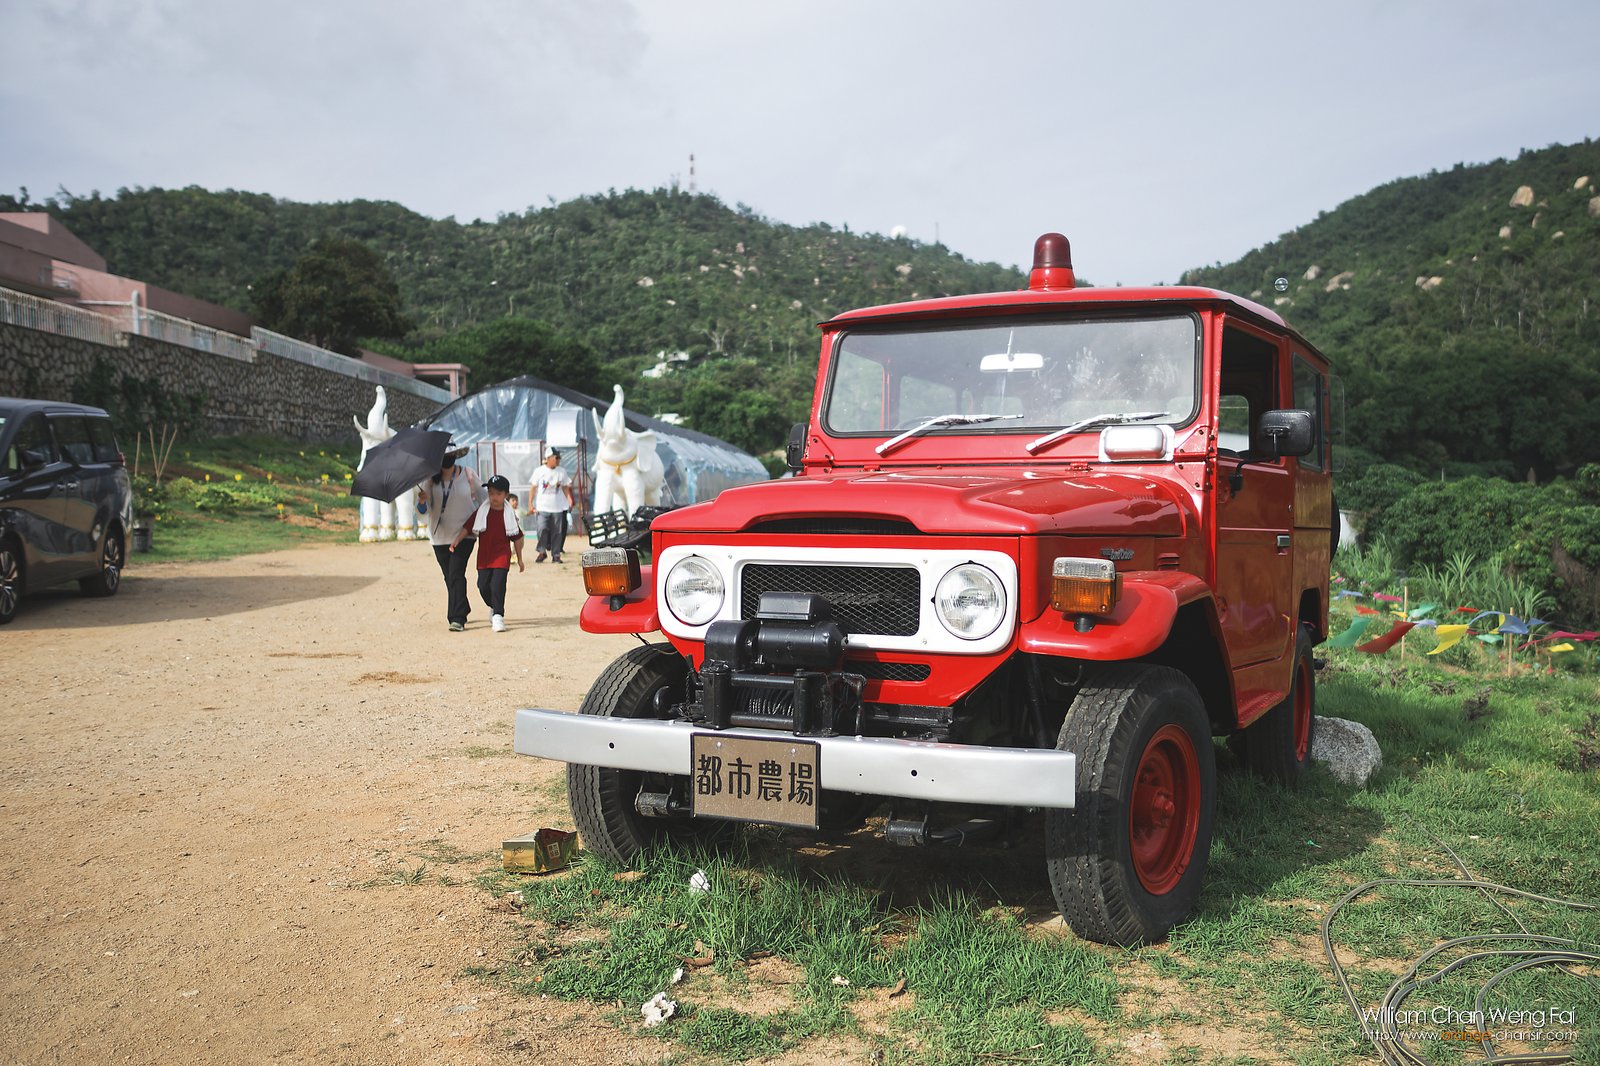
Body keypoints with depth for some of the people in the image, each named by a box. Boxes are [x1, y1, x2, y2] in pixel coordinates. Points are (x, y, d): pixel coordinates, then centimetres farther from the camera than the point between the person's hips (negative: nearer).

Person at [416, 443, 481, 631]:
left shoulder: (468, 474, 0)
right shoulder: (430, 479, 2)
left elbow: (482, 498, 10)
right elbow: (423, 511, 1)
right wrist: (422, 501, -20)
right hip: (439, 536, 3)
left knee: (456, 575, -14)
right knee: (449, 577, 10)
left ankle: (457, 619, -15)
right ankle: (463, 610, 27)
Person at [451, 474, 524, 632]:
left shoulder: (509, 514, 1)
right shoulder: (481, 512, 3)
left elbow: (517, 538, 7)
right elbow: (467, 527, 1)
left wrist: (519, 559, 9)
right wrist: (456, 541, -14)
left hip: (502, 555, -2)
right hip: (484, 555, 2)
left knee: (498, 584, -13)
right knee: (483, 586, 3)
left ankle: (498, 616, -6)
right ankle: (493, 607, 31)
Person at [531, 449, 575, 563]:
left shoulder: (562, 472, 5)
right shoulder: (540, 471, -2)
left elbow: (565, 488, 11)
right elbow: (533, 488, 2)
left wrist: (570, 500, -2)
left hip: (558, 507, 2)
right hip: (542, 507, -2)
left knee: (557, 532, 3)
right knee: (542, 529, -14)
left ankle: (556, 555, 12)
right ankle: (542, 552, 4)